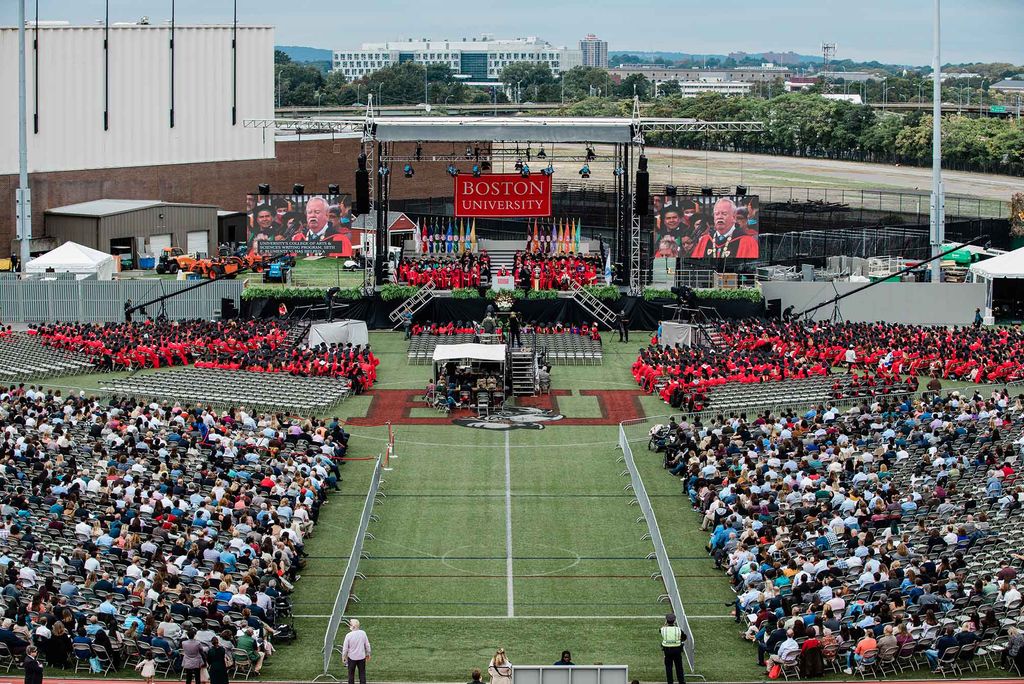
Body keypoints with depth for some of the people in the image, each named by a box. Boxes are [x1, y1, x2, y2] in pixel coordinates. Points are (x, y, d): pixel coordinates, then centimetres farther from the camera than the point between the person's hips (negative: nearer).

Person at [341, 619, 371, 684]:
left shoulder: (348, 635, -19)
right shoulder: (363, 633, -11)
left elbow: (345, 647, -10)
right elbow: (367, 645, 0)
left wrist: (343, 657, 6)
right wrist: (368, 654, 15)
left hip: (352, 657, -2)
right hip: (362, 657, 2)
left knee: (351, 674, 15)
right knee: (362, 673, 12)